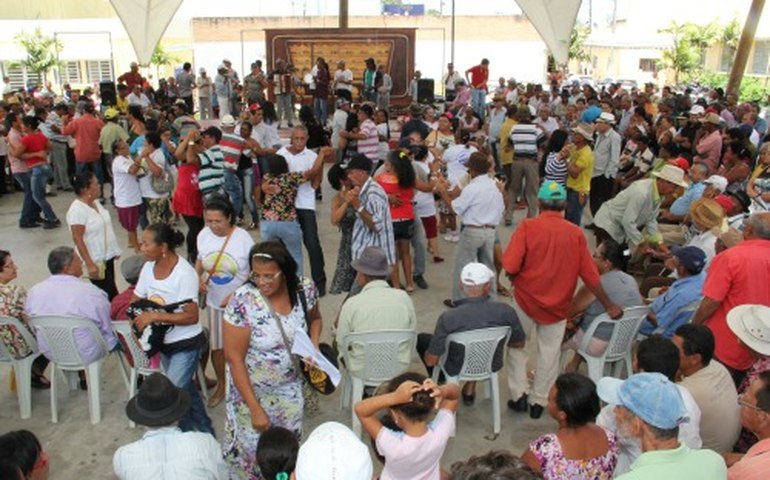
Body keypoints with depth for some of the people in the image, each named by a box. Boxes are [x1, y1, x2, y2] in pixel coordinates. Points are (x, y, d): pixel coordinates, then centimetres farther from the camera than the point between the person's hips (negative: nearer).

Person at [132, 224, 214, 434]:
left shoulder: (184, 273, -23)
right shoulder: (148, 267, -2)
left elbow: (191, 316, -26)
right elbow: (136, 301, 6)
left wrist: (154, 316, -27)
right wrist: (138, 318, -15)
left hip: (186, 344, -7)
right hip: (163, 341, 7)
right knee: (184, 388, 19)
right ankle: (203, 428, 38)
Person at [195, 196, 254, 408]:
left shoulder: (243, 238, -19)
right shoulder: (203, 235, -6)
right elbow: (199, 261, 10)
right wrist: (198, 279, -10)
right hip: (214, 301, 4)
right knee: (216, 346, 15)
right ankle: (221, 384, 35)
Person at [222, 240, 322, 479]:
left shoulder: (305, 288, -16)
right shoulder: (243, 302, -28)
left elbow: (315, 318, 8)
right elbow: (234, 358, -21)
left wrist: (314, 345, -13)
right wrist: (255, 409, -19)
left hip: (291, 387, 4)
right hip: (253, 389, -3)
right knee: (253, 448, 14)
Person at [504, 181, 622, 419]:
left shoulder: (528, 226, -14)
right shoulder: (576, 233, -6)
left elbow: (510, 266, -21)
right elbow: (590, 274, -4)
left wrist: (516, 279, 2)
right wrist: (609, 305, 4)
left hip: (526, 298, -2)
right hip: (558, 305, 2)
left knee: (517, 345, 19)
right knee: (550, 353, 16)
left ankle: (519, 395, 20)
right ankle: (539, 401, 26)